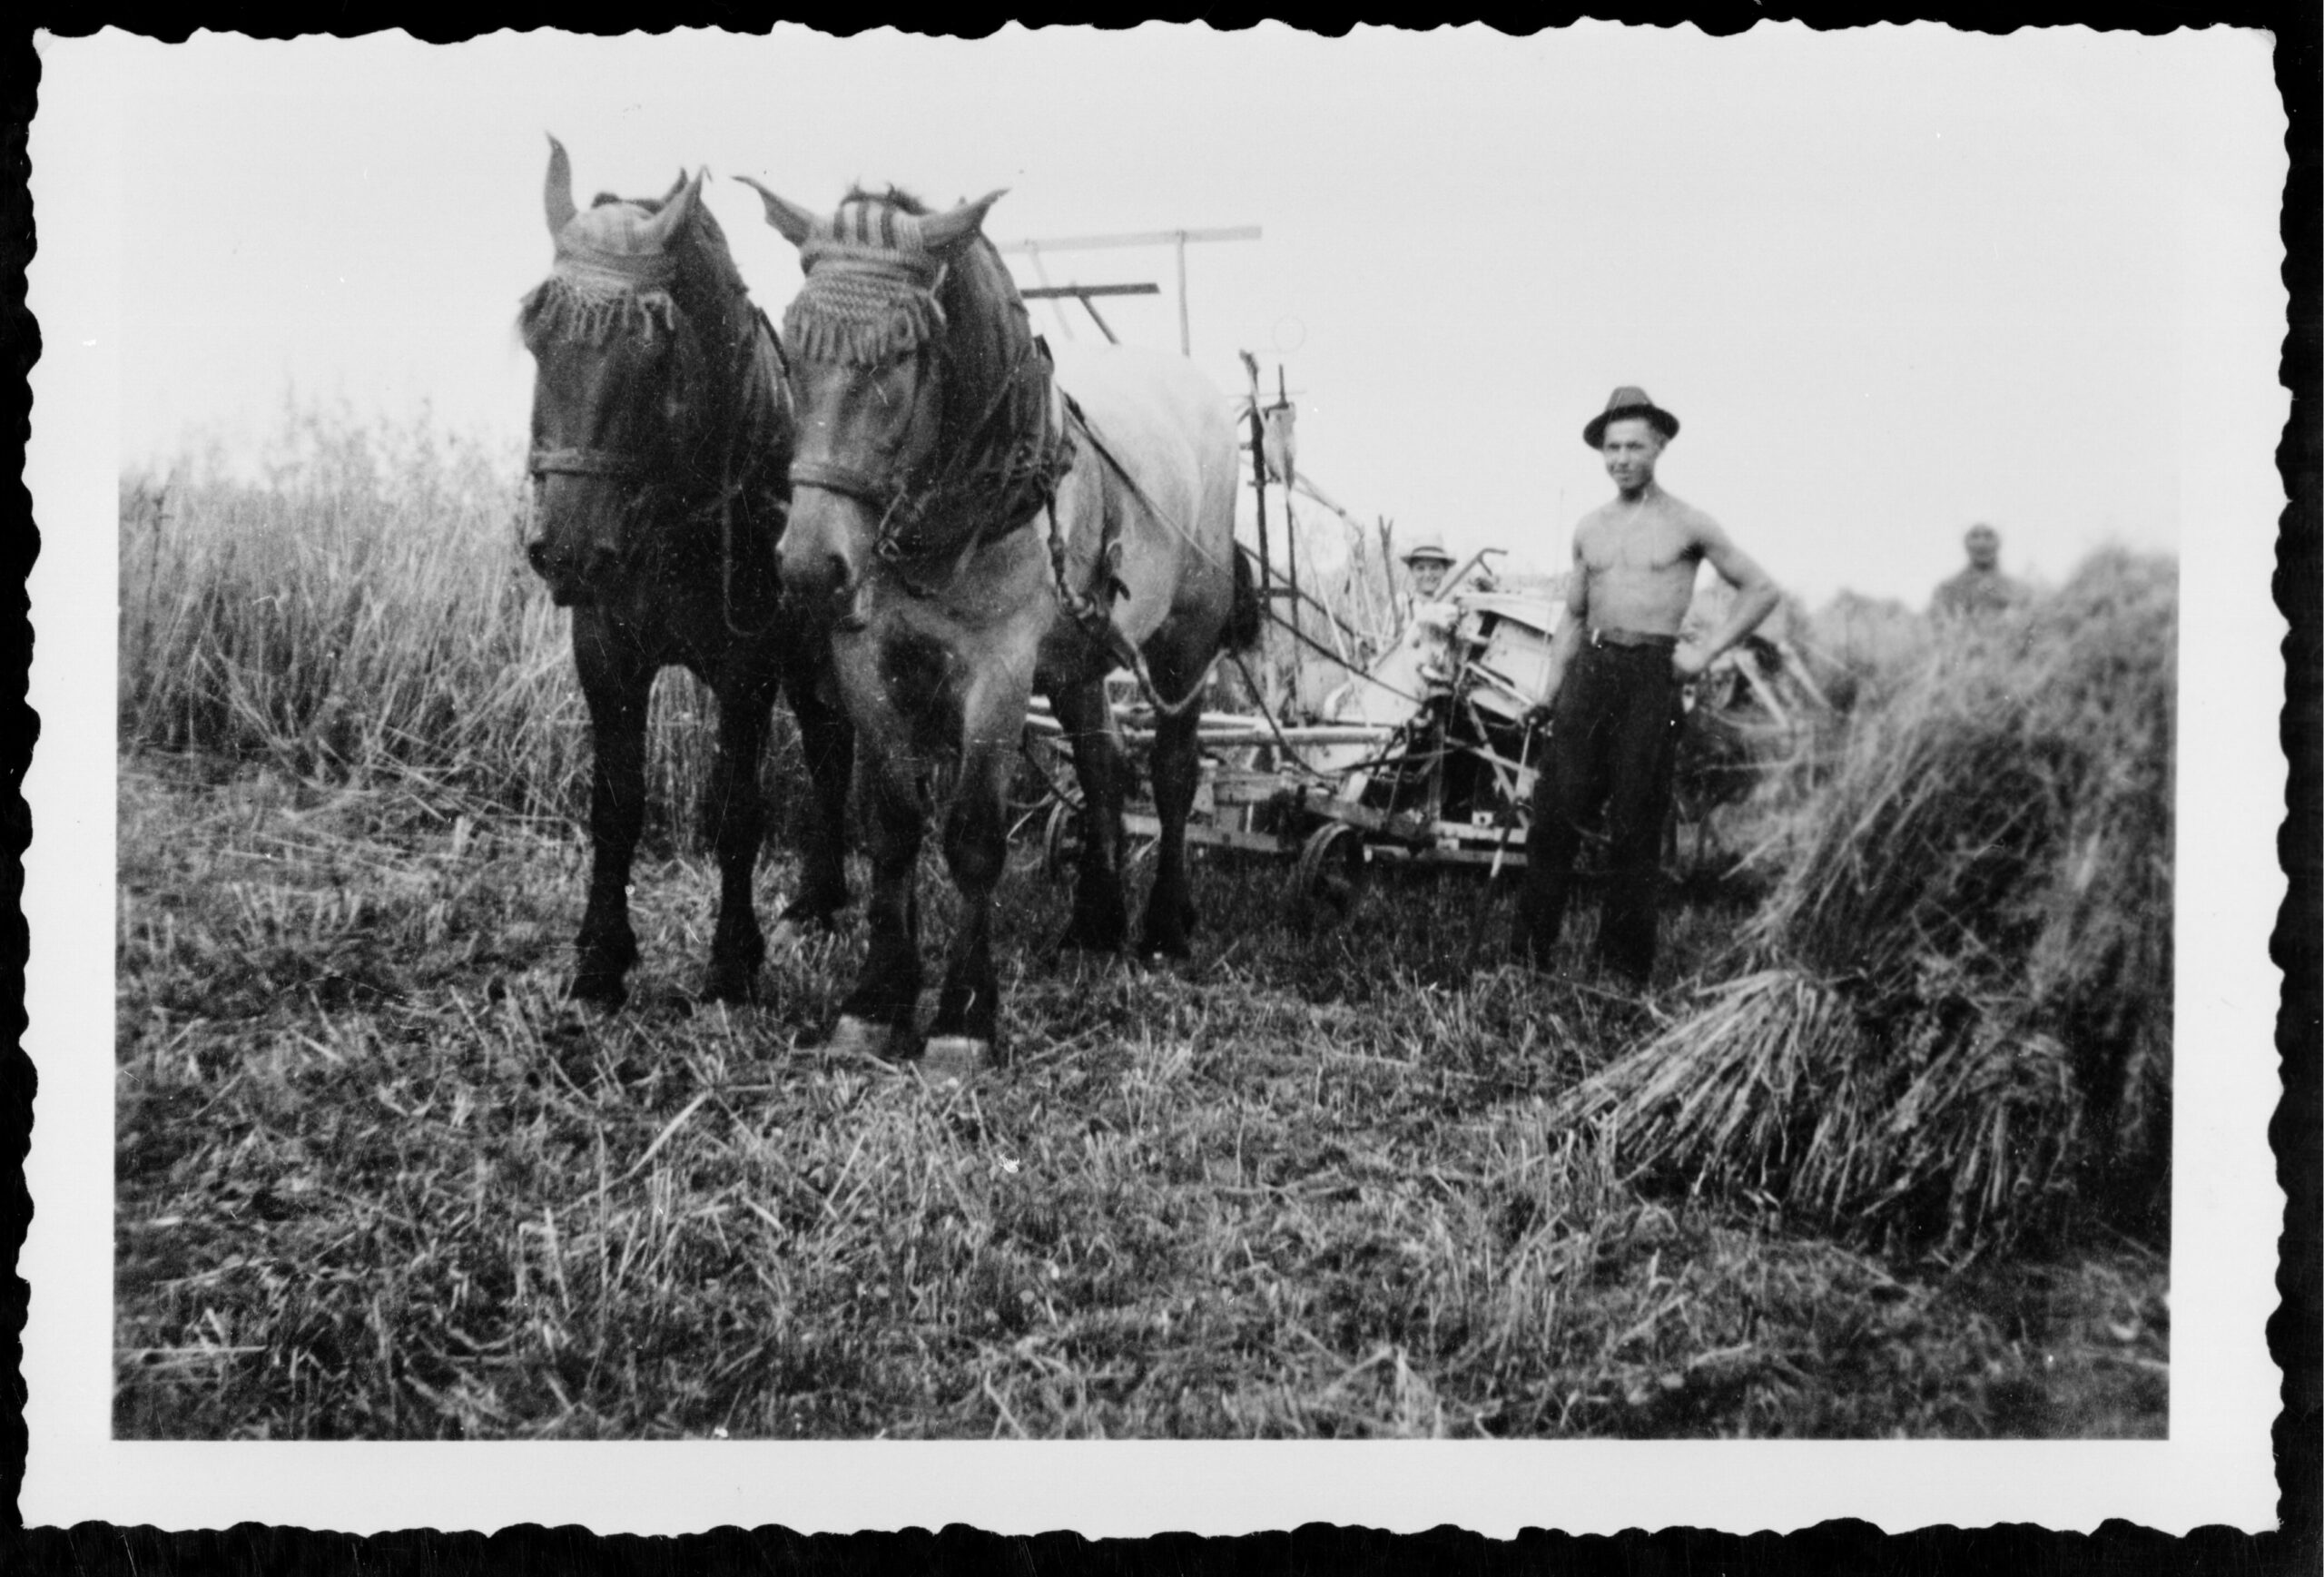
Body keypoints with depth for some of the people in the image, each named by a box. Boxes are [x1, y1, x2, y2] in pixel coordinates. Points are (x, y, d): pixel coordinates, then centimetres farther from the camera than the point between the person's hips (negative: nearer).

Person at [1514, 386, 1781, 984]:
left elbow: (1761, 590, 6)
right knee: (1554, 812, -4)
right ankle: (1530, 953, 0)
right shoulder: (1589, 528, 15)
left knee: (1636, 825, -3)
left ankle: (1626, 969, 4)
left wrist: (1704, 649, -2)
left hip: (1651, 675, -4)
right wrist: (1548, 692, 10)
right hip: (1589, 668, 4)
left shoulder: (1687, 525, 2)